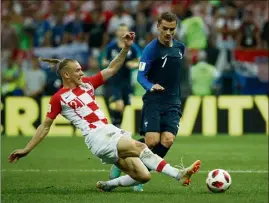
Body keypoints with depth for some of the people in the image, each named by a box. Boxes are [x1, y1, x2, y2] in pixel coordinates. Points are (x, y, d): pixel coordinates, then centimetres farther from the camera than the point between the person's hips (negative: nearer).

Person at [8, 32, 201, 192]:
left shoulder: (87, 84, 15)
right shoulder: (59, 98, 0)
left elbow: (112, 69, 16)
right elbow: (45, 126, 7)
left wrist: (126, 47, 4)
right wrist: (27, 149, 4)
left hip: (112, 132, 7)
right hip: (96, 137, -7)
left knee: (143, 175, -6)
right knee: (139, 147, -29)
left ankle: (108, 185, 15)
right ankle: (178, 174, -34)